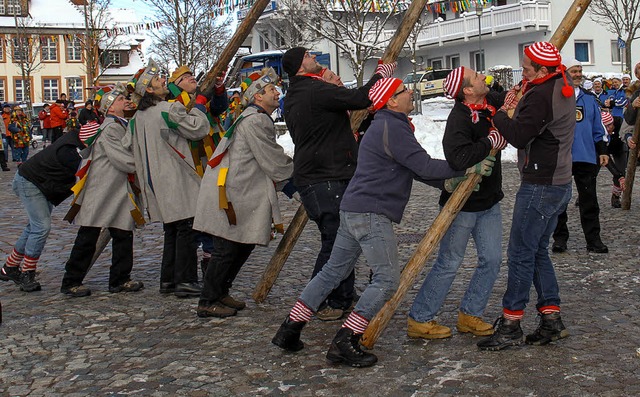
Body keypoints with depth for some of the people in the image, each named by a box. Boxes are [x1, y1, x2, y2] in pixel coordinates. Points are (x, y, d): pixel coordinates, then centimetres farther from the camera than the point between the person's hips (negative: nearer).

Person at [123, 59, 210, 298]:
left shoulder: (137, 117, 12)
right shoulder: (170, 109, -12)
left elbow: (127, 146, 16)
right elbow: (198, 129, -11)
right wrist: (198, 110, 6)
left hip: (156, 182, 8)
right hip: (176, 181, -8)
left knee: (171, 230, 15)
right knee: (186, 229, -4)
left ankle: (168, 280, 17)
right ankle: (185, 281, -4)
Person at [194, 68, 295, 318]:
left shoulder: (255, 118, 20)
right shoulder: (256, 121, -14)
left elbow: (270, 160, 23)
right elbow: (274, 164, -13)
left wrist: (280, 180, 11)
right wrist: (298, 171, 2)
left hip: (240, 192, 11)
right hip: (228, 193, -11)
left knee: (243, 245, 14)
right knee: (226, 250, -6)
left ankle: (220, 294, 24)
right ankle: (207, 302, 2)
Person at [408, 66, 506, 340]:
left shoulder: (492, 102, 1)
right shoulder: (459, 118, -25)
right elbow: (458, 158, -40)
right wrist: (491, 141, -28)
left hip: (489, 200, 8)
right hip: (463, 203, -8)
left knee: (492, 259, 7)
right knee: (449, 263, -1)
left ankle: (469, 315, 20)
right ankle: (419, 319, 10)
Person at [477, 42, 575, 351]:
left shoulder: (541, 96, -20)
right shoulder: (563, 87, 12)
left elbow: (519, 136, -22)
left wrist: (500, 115, -6)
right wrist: (515, 108, 2)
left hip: (540, 186, -10)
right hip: (559, 184, 10)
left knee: (521, 253, -4)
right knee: (537, 251, 15)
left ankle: (510, 325, 3)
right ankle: (551, 319, 17)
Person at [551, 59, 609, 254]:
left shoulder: (589, 98, 13)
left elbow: (597, 128, 16)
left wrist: (602, 151, 11)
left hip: (587, 157, 3)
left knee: (589, 200, 4)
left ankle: (593, 239, 10)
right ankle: (560, 238, 16)